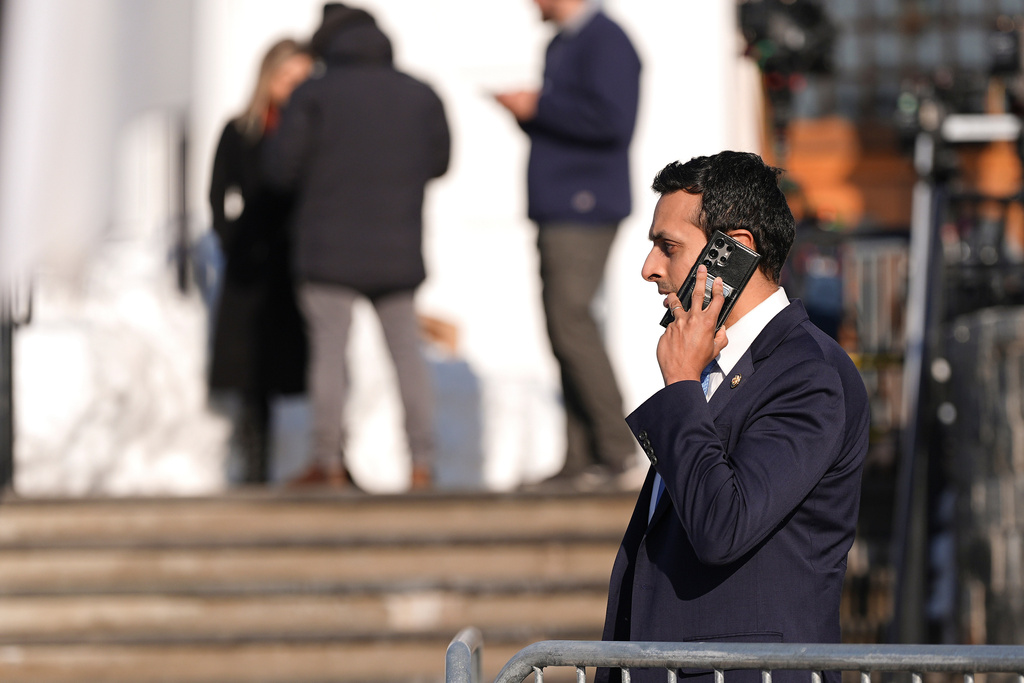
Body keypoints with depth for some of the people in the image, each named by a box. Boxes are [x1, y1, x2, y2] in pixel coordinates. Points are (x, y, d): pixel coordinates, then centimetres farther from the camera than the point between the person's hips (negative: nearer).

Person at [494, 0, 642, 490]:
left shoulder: (604, 41, -10)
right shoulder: (562, 44, 20)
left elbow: (611, 119, -23)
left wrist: (537, 106, -15)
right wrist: (524, 111, 7)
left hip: (584, 210, -10)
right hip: (557, 211, 10)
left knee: (571, 321, -14)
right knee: (563, 326, 6)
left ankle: (617, 447, -9)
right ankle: (580, 458, 6)